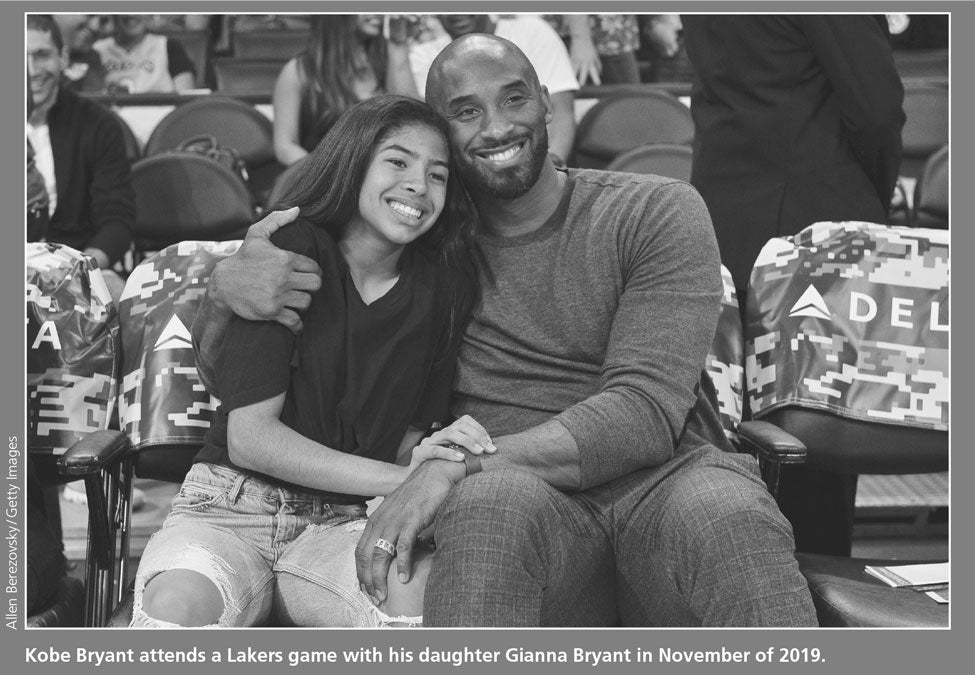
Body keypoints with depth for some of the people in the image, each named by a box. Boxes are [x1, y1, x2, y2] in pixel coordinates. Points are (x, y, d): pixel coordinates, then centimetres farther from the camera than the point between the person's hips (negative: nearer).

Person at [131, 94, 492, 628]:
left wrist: (428, 462, -21)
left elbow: (409, 438, 4)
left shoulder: (443, 286, 3)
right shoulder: (288, 251, -7)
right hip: (229, 506, -2)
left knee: (420, 597, -32)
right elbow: (249, 435, -13)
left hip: (344, 525, 3)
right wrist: (397, 477, -23)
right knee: (178, 604, -36)